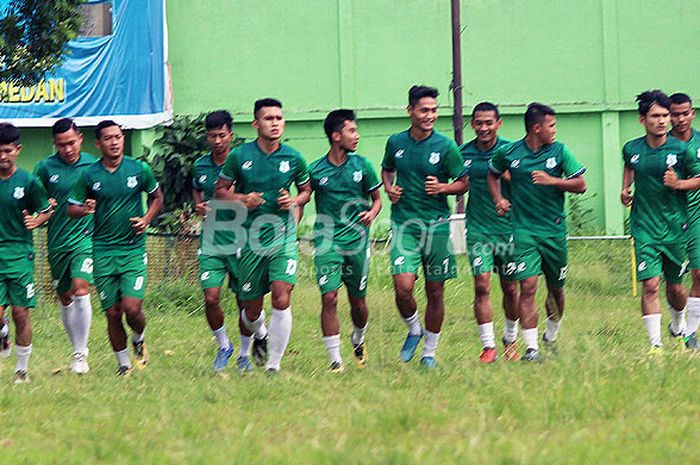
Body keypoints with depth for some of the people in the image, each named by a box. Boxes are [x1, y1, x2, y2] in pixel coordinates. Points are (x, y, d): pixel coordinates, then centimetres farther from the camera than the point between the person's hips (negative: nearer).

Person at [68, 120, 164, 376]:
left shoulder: (139, 169, 1)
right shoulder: (89, 175, 1)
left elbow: (157, 197, 15)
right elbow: (71, 208, 7)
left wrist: (147, 219, -2)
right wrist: (84, 210, -16)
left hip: (133, 249, -1)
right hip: (102, 251, 1)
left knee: (132, 308, -13)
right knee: (112, 313, 2)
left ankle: (139, 339, 20)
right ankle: (123, 364, 18)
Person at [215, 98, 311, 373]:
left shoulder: (293, 159, 1)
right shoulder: (239, 156, -1)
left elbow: (306, 190, 17)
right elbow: (220, 191, 9)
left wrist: (295, 201, -6)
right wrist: (242, 199, -11)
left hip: (283, 236, 0)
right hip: (251, 237, 0)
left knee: (281, 300, -17)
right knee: (251, 310, 7)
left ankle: (274, 363, -6)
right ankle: (259, 336, 43)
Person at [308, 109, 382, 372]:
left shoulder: (362, 166, 4)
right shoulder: (315, 170, 0)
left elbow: (376, 199, 14)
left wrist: (371, 213, -8)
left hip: (356, 239, 2)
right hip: (327, 240, -2)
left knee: (357, 301, 9)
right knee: (329, 298, -13)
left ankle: (359, 340, 40)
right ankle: (335, 359, -9)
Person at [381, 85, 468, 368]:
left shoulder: (446, 147, -3)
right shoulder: (395, 143, 4)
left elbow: (463, 183, 4)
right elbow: (387, 170, 23)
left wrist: (442, 188, -15)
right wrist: (389, 188, 3)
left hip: (436, 225, -1)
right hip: (404, 225, 1)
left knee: (435, 291, 5)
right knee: (403, 286, -15)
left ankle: (429, 351, 20)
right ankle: (413, 330, 15)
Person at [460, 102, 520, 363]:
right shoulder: (464, 153, 4)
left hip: (508, 229, -1)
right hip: (478, 230, 1)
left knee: (510, 288, 8)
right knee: (481, 285, -10)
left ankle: (510, 339, 29)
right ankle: (488, 346, -6)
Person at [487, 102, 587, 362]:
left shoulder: (560, 152, 0)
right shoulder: (509, 153, 0)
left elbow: (580, 185, -1)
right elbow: (492, 175, 20)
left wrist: (552, 180, -15)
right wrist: (498, 199, 3)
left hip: (555, 230, 2)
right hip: (524, 230, -2)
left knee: (556, 288, 12)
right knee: (527, 285, -14)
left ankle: (551, 337, 37)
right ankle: (531, 348, -14)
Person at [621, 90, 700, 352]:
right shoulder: (632, 149, 2)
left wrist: (678, 184, -15)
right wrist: (625, 188, 10)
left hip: (675, 227, 0)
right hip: (644, 227, 0)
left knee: (675, 286, 13)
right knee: (650, 284, -13)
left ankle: (678, 326, 43)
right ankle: (655, 344, -13)